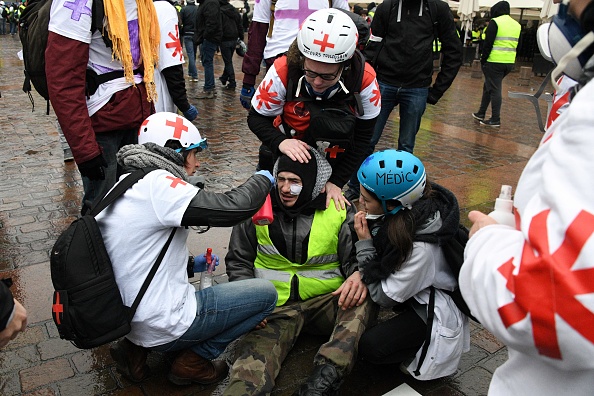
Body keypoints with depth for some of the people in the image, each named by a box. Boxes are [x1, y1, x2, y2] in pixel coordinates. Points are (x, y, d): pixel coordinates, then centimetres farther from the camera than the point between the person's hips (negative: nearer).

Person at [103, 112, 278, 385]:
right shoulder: (156, 183, -20)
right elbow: (232, 208, -25)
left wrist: (190, 264, 15)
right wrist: (263, 179, -7)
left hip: (127, 318, 9)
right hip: (163, 327, -9)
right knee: (266, 293, 0)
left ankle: (135, 349, 17)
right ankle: (192, 361, 5)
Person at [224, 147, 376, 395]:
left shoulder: (340, 212, 0)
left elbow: (355, 259, 4)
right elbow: (238, 260, 11)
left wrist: (359, 275, -22)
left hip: (326, 301, 1)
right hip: (275, 306, 0)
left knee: (362, 299, -32)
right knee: (253, 366, -29)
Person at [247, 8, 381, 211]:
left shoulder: (364, 79, -24)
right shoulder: (283, 71, -27)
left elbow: (361, 137, -14)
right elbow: (256, 118, -15)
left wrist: (336, 181, -15)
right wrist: (280, 142, -35)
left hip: (333, 153, 1)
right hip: (288, 149, 0)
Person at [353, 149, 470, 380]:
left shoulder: (421, 247, -37)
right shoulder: (407, 211, -17)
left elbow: (384, 298, -24)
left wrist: (364, 244, -27)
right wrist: (358, 275, -19)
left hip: (434, 311, -8)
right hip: (414, 292, 8)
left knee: (369, 347, -17)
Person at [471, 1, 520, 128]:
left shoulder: (495, 22, -7)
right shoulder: (517, 25, 15)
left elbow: (488, 43, -13)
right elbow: (517, 45, 16)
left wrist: (483, 59, -6)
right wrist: (510, 58, 18)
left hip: (494, 61, -7)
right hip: (509, 63, 7)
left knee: (494, 89, -3)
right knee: (488, 85, 20)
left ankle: (495, 120, -1)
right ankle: (481, 113, 26)